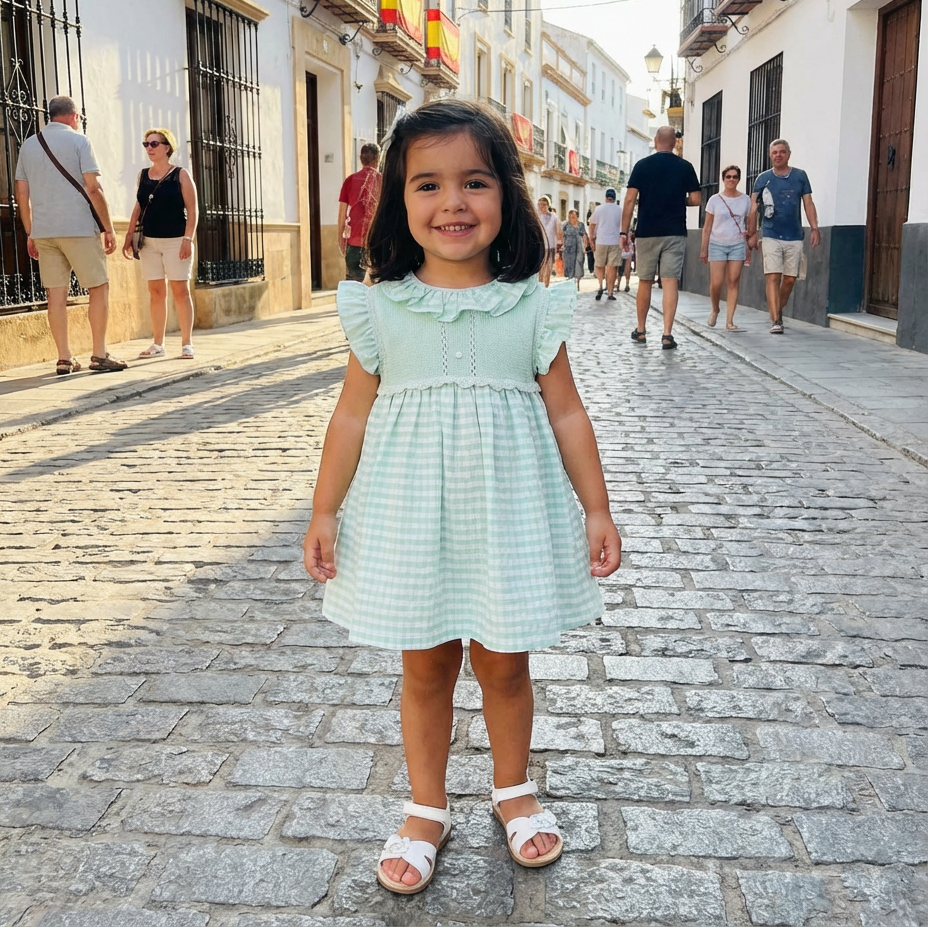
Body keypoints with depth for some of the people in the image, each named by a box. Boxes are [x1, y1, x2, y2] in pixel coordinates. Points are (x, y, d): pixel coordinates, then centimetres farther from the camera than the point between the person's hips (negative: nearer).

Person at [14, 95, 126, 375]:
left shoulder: (28, 145, 14)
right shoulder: (78, 140, -1)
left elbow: (22, 194, 13)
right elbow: (94, 188, -8)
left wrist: (30, 233, 18)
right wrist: (109, 228, -4)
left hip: (42, 231, 5)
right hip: (78, 228, -5)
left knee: (55, 293, 5)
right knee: (99, 288, 3)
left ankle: (64, 358, 5)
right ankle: (99, 355, -1)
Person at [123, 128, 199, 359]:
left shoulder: (180, 175, -2)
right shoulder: (143, 175, 10)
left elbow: (192, 210, -6)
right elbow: (138, 207, 15)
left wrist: (188, 238, -16)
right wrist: (129, 235, 8)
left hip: (175, 240, -4)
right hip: (149, 241, 4)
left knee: (180, 290, -2)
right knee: (156, 291, 6)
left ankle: (186, 343, 3)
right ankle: (158, 344, 11)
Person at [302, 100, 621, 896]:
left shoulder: (533, 307, -5)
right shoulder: (381, 309, -4)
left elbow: (567, 413, 0)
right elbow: (353, 415, 1)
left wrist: (598, 509, 1)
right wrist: (324, 512, 2)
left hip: (508, 516, 0)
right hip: (411, 519, 0)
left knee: (505, 664, 14)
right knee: (426, 668, 13)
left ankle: (514, 790, 39)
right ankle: (427, 810, 33)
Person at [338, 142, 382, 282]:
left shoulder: (350, 180, 4)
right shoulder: (381, 180, -1)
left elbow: (342, 212, 5)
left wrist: (340, 237, 14)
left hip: (355, 240, 2)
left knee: (352, 281, 8)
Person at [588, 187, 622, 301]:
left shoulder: (598, 209, 2)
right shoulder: (619, 210, 3)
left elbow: (592, 225, 3)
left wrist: (591, 238, 11)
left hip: (601, 242, 0)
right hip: (615, 242, 0)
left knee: (599, 266, 13)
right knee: (612, 267, 1)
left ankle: (600, 286, -8)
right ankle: (610, 293, 1)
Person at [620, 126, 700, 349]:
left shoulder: (642, 165, -1)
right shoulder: (685, 167, 2)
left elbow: (630, 199, -6)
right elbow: (696, 199, 1)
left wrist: (624, 231, -1)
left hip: (646, 233, 0)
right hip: (675, 233, 0)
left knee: (645, 282, 11)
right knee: (670, 283, -3)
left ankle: (640, 331, 20)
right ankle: (667, 334, -10)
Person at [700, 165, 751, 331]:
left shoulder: (745, 199, 6)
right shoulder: (715, 200, 2)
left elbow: (748, 225, 10)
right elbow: (707, 226, 4)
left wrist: (749, 248, 5)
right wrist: (704, 249, 0)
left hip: (737, 244, 1)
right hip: (717, 244, -1)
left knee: (733, 282, -4)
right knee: (716, 283, -7)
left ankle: (729, 321, -3)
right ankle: (715, 310, 22)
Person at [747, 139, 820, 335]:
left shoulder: (800, 176, 7)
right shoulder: (763, 178, 5)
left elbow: (808, 203, 6)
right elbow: (753, 208, 6)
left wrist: (815, 228, -4)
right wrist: (752, 233, 0)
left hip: (794, 237, 2)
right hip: (771, 236, -2)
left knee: (789, 279, 6)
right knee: (773, 278, -10)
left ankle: (778, 310, 29)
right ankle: (775, 321, -13)